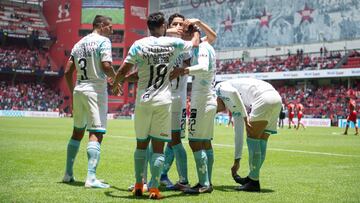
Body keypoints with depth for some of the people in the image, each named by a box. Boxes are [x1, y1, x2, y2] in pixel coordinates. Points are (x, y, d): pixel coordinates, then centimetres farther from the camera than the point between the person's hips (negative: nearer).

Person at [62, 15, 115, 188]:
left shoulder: (79, 43, 15)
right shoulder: (103, 41, -5)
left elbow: (68, 72, 15)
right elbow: (106, 66, -20)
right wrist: (115, 78, -1)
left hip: (78, 90, 7)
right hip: (96, 90, -7)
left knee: (78, 131, 18)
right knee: (96, 133, -8)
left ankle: (68, 174, 24)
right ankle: (91, 178, -15)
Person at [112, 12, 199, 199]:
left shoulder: (139, 45, -3)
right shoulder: (174, 43, 0)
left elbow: (123, 70, -2)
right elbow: (194, 43, 18)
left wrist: (115, 85, 17)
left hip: (143, 101, 1)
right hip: (163, 101, -1)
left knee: (141, 144, 14)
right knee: (158, 147, 3)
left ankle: (138, 186, 19)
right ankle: (154, 188, 1)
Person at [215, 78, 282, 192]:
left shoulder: (220, 88, 11)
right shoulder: (234, 108, 30)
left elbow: (233, 92, -15)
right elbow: (239, 134, 32)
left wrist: (245, 116, -14)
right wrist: (236, 161, 34)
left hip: (264, 98, -9)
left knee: (252, 139, -2)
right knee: (261, 141, 16)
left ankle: (254, 182, 1)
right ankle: (252, 178, 25)